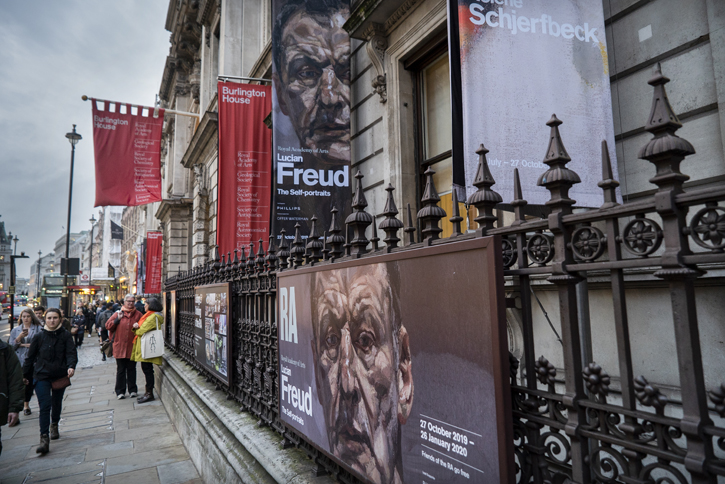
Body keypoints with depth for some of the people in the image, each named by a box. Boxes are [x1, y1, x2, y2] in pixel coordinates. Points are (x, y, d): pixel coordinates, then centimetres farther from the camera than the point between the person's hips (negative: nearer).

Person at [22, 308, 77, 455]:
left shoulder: (65, 336, -3)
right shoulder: (39, 337, -1)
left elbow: (71, 353, -10)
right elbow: (30, 357, 8)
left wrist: (71, 366, -28)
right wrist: (25, 375, 10)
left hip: (60, 375, 1)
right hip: (42, 375, -1)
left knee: (57, 403, 18)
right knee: (45, 406, -10)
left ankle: (54, 426, 44)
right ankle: (44, 439, -8)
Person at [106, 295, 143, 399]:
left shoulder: (138, 314, 4)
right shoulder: (118, 313, 3)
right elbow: (107, 326, 1)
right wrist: (117, 319, -12)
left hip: (132, 347, 0)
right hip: (120, 347, 0)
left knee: (131, 369, 10)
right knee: (121, 370, 6)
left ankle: (133, 390, 18)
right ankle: (120, 391, 14)